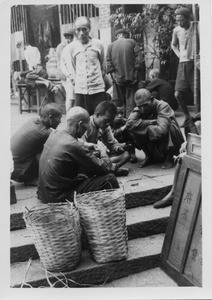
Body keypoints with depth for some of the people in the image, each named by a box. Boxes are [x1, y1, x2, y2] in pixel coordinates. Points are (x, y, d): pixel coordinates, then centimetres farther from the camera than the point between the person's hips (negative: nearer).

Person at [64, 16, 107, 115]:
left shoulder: (98, 44, 2)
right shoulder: (71, 47, 3)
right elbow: (70, 68, 11)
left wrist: (99, 77, 12)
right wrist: (75, 81, 5)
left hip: (98, 89, 0)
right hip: (80, 90, 0)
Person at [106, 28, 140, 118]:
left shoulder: (110, 46, 3)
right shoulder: (132, 42, 0)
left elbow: (108, 63, 1)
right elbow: (137, 58, -4)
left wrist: (113, 73, 7)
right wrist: (135, 72, 2)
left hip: (117, 79, 1)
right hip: (131, 77, -1)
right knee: (131, 102, 4)